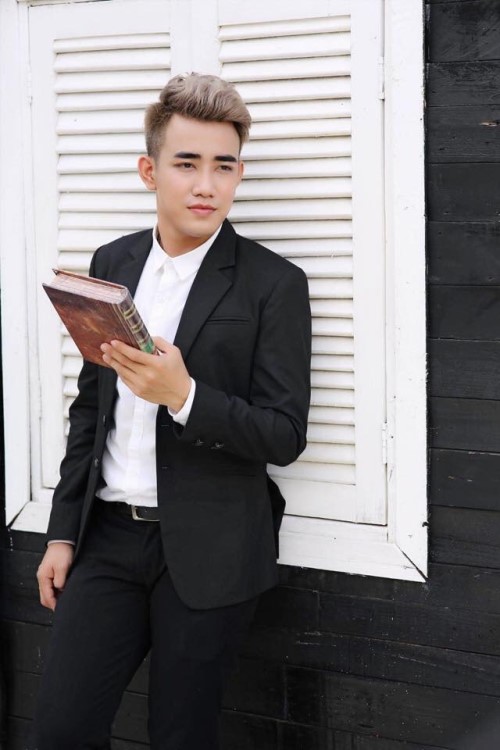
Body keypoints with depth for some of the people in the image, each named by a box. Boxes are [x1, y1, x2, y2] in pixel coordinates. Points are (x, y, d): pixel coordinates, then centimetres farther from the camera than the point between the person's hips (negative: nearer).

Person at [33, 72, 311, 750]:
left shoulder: (273, 284, -7)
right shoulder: (112, 264, 9)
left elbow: (285, 437, -9)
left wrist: (184, 396, -25)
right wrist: (63, 534, 13)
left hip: (210, 551, -4)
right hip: (110, 537, 4)